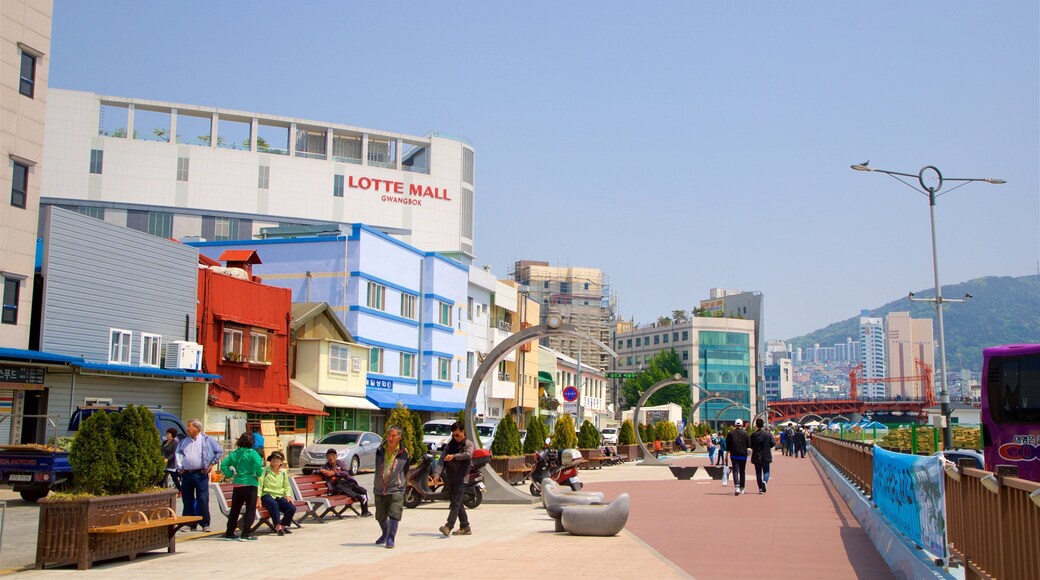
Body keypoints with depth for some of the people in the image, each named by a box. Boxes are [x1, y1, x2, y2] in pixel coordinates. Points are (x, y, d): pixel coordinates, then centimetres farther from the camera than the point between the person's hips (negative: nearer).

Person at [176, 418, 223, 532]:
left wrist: (212, 464, 3)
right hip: (186, 474, 5)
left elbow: (219, 451, 6)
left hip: (201, 473, -5)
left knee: (202, 499, -6)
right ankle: (190, 524, 13)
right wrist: (180, 467, 7)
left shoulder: (207, 440, 1)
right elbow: (178, 454, 18)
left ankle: (205, 524, 0)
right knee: (187, 499, 6)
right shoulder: (184, 441, 15)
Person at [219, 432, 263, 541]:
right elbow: (258, 465, -22)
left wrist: (231, 474, 11)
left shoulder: (234, 453, 7)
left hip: (237, 484, 5)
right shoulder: (252, 453, -9)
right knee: (250, 509, 1)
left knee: (234, 509, 13)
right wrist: (258, 475, -5)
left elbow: (223, 465, 4)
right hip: (249, 484, -5)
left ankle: (229, 532, 17)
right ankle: (246, 533, -4)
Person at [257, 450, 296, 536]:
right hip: (267, 495, -4)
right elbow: (259, 484, -4)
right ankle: (278, 527, -35)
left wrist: (287, 496, 6)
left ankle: (283, 525, 2)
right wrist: (258, 498, -14)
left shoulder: (283, 472, 15)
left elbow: (287, 486, 24)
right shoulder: (265, 471, 2)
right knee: (274, 504, -39)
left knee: (292, 508, -20)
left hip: (279, 496, 4)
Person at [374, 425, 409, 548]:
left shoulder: (403, 453, -5)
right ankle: (385, 534, 41)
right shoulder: (380, 451, 2)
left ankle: (390, 539, -3)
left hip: (396, 490, -3)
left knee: (394, 515, -12)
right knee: (380, 516, 17)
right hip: (380, 490, 4)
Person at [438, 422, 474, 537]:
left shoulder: (469, 444, -1)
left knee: (455, 502, -14)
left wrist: (454, 456, -36)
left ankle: (448, 526, -23)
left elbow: (468, 454, -23)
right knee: (458, 504, 10)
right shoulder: (450, 444, 13)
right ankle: (465, 527, 17)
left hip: (461, 479, -6)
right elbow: (442, 457, 1)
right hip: (450, 478, 6)